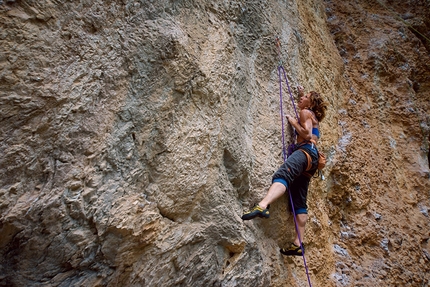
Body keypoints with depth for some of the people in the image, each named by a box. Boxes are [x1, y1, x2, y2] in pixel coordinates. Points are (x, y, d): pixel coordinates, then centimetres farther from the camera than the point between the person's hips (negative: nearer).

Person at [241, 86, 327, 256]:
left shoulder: (306, 112, 9)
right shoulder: (314, 116, 34)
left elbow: (306, 134, -8)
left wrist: (293, 122, 4)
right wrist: (301, 93, 61)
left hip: (306, 151, -9)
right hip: (311, 156, 9)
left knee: (283, 174, -38)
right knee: (299, 201, 2)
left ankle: (263, 206, -66)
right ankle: (298, 244, -1)